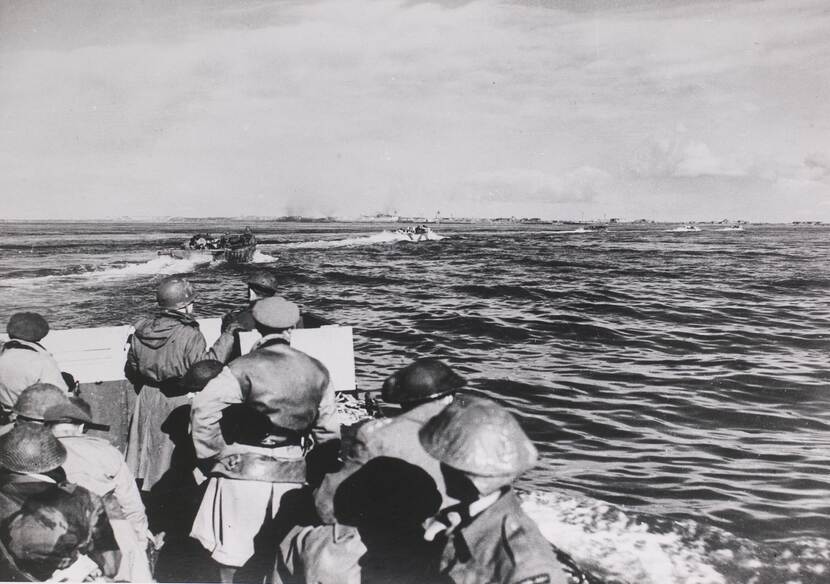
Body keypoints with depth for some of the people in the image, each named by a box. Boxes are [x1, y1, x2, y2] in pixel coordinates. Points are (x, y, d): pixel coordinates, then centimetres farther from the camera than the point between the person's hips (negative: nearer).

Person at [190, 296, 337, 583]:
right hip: (293, 475, 4)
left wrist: (215, 451, -9)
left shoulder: (245, 366, -13)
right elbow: (328, 425, 6)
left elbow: (203, 408, -21)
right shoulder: (316, 371, 1)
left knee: (230, 554, 12)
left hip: (244, 471, -4)